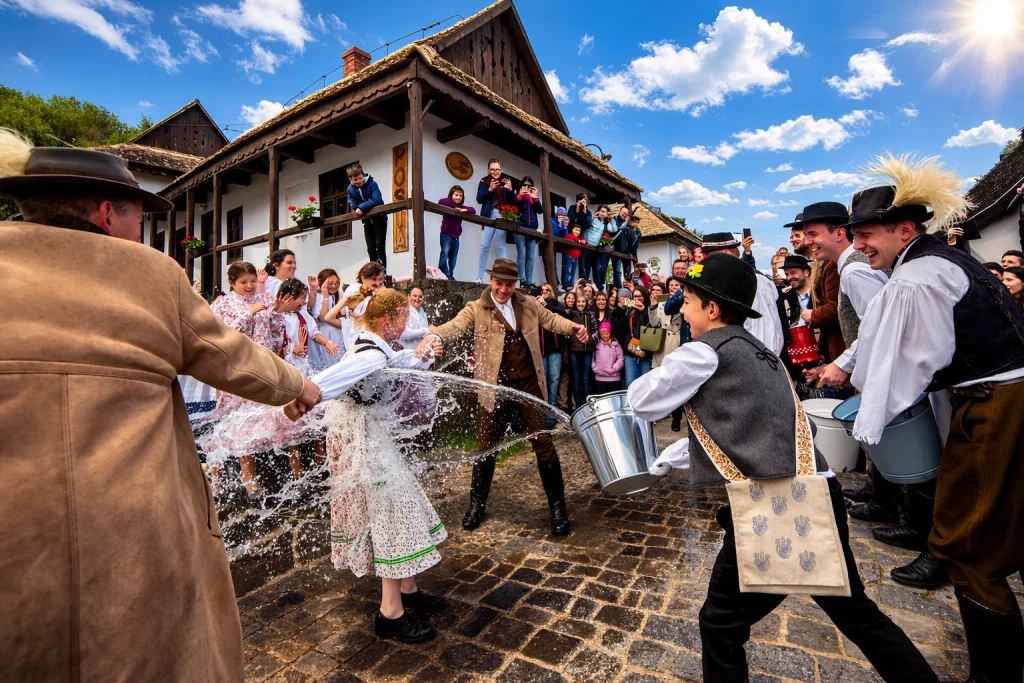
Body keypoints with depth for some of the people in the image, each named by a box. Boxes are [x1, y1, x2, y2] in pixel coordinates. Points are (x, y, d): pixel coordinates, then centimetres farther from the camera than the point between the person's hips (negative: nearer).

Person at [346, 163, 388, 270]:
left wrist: (362, 207, -28)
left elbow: (377, 200, -28)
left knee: (380, 247, -7)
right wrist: (359, 209, -23)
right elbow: (353, 205, -6)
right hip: (367, 220, 5)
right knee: (370, 248, 9)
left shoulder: (372, 184, -17)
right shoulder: (350, 189, -3)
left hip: (379, 218, -5)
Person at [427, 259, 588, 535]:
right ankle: (477, 504, 33)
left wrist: (572, 327, -3)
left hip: (529, 385, 2)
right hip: (496, 388, -1)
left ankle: (557, 506, 21)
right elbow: (455, 326, -19)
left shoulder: (528, 304, 6)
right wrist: (434, 335, -41)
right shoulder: (476, 309, -4)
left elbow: (551, 319, 17)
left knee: (543, 444, 3)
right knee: (486, 446, 11)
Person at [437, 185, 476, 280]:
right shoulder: (447, 205, -4)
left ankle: (450, 276, 20)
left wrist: (465, 210, -17)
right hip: (446, 235, -7)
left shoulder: (461, 207, 13)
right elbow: (440, 201, -26)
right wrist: (455, 206, -19)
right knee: (444, 255, -14)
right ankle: (443, 276, -15)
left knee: (453, 258, 11)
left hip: (456, 236, 7)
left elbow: (473, 210, 4)